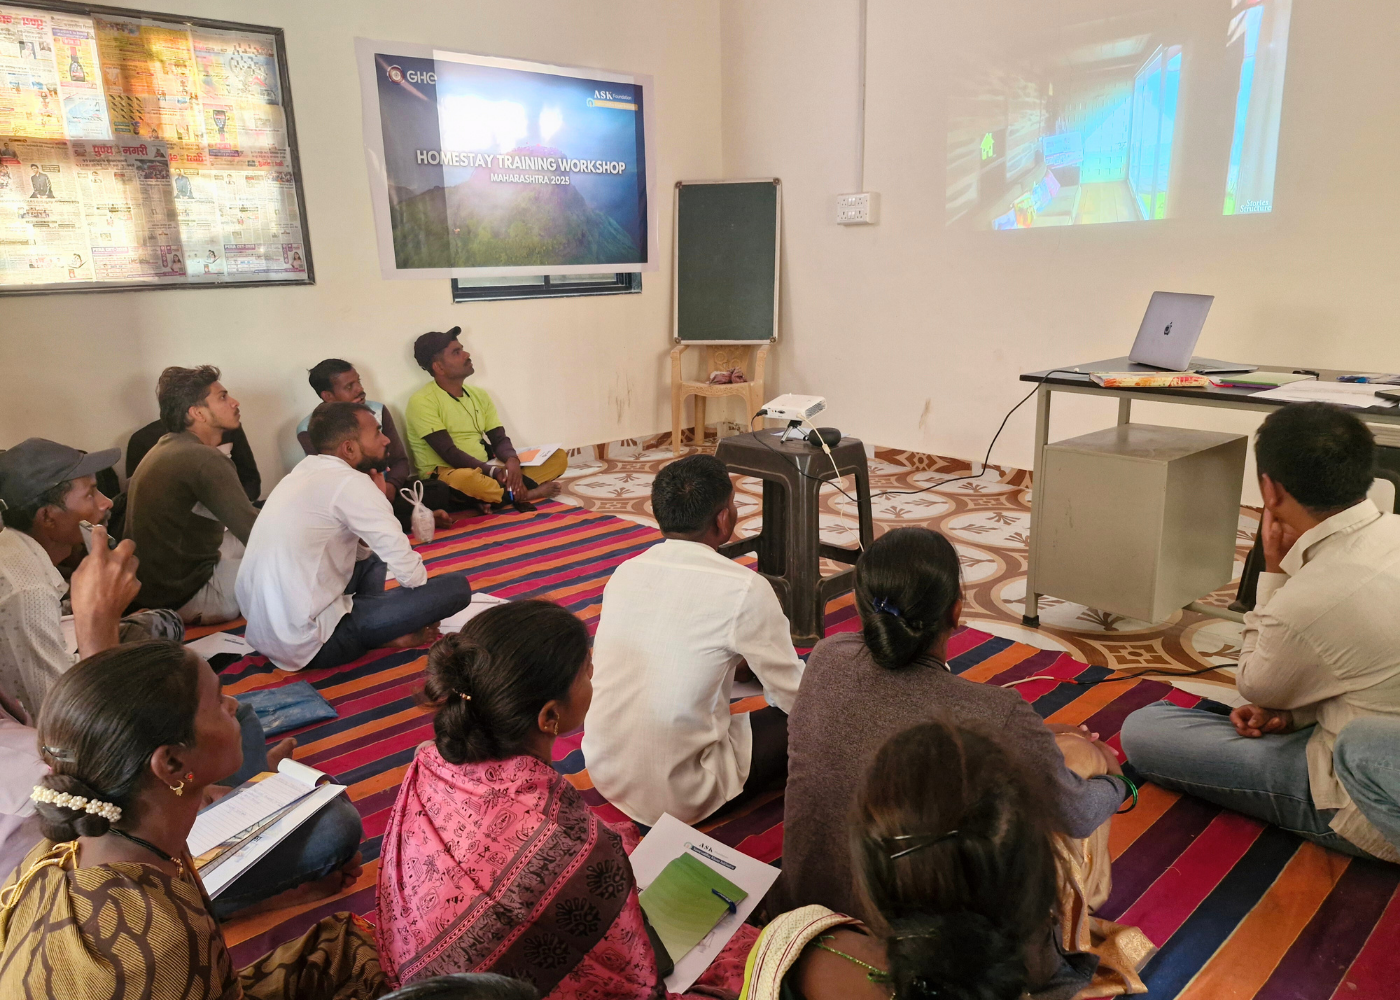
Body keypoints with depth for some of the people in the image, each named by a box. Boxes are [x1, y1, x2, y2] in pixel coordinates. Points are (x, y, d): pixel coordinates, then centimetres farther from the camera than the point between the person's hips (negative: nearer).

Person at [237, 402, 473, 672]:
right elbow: (412, 575, -16)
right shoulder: (349, 482, -16)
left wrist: (377, 498, 4)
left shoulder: (306, 468, 10)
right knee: (456, 586, -10)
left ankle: (380, 628, 9)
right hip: (309, 643, -9)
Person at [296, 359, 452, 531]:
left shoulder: (377, 410, 4)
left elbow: (399, 460, 3)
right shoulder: (309, 429, -7)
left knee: (439, 489, -22)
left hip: (385, 489, 2)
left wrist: (391, 485, -18)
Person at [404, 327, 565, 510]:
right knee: (466, 478, -44)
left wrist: (512, 460, -18)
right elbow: (450, 453, -18)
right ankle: (523, 494, -18)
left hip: (485, 471, 7)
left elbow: (499, 440, 6)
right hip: (446, 476, -6)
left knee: (559, 457, -4)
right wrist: (494, 472, -28)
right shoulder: (422, 401, -10)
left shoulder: (479, 395, 12)